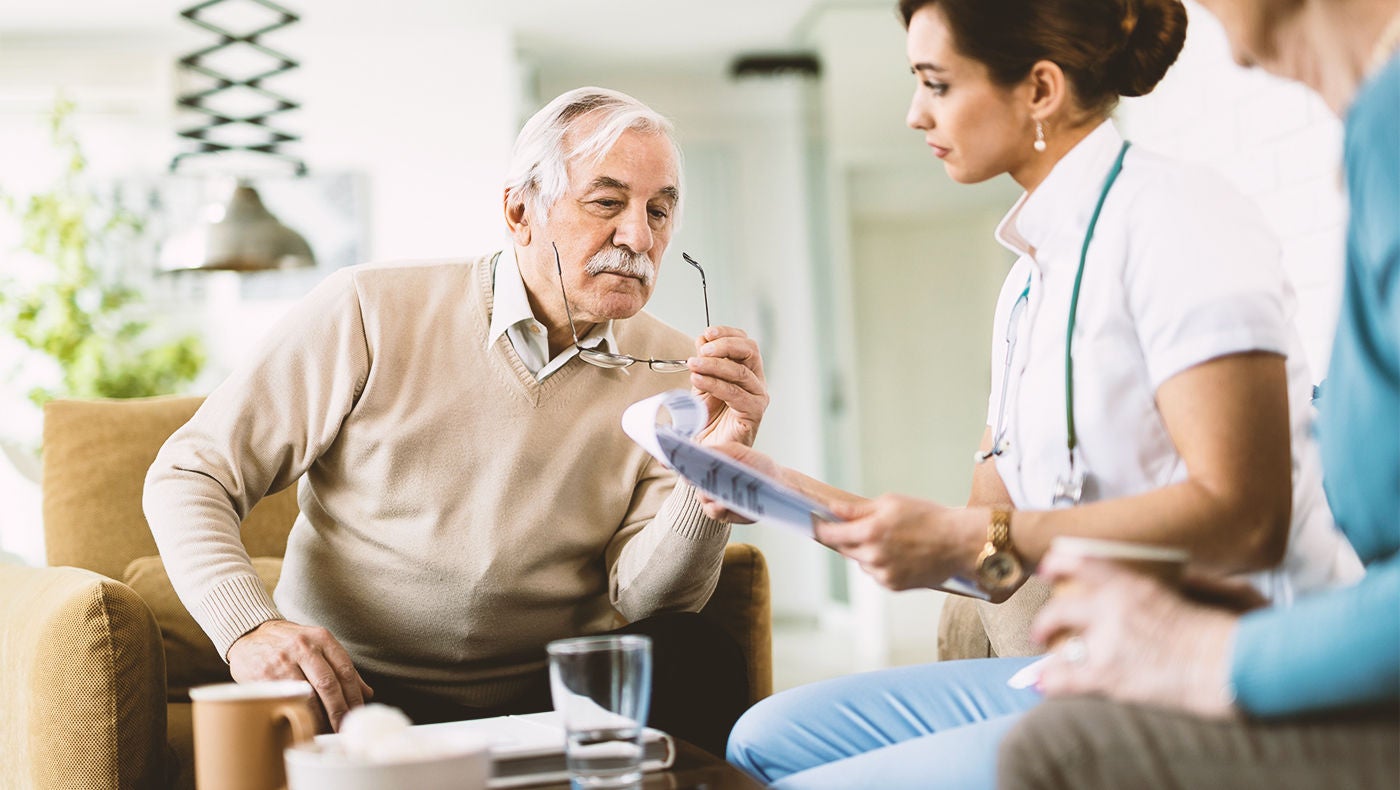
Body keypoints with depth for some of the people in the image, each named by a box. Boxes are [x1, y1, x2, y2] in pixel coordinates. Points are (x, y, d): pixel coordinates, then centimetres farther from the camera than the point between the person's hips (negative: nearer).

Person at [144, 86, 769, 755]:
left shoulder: (668, 370, 3)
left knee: (698, 662, -26)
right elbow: (188, 476, -4)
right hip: (347, 691, -2)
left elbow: (643, 596, -5)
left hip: (548, 699, 2)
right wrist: (249, 627, -21)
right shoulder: (369, 312, -7)